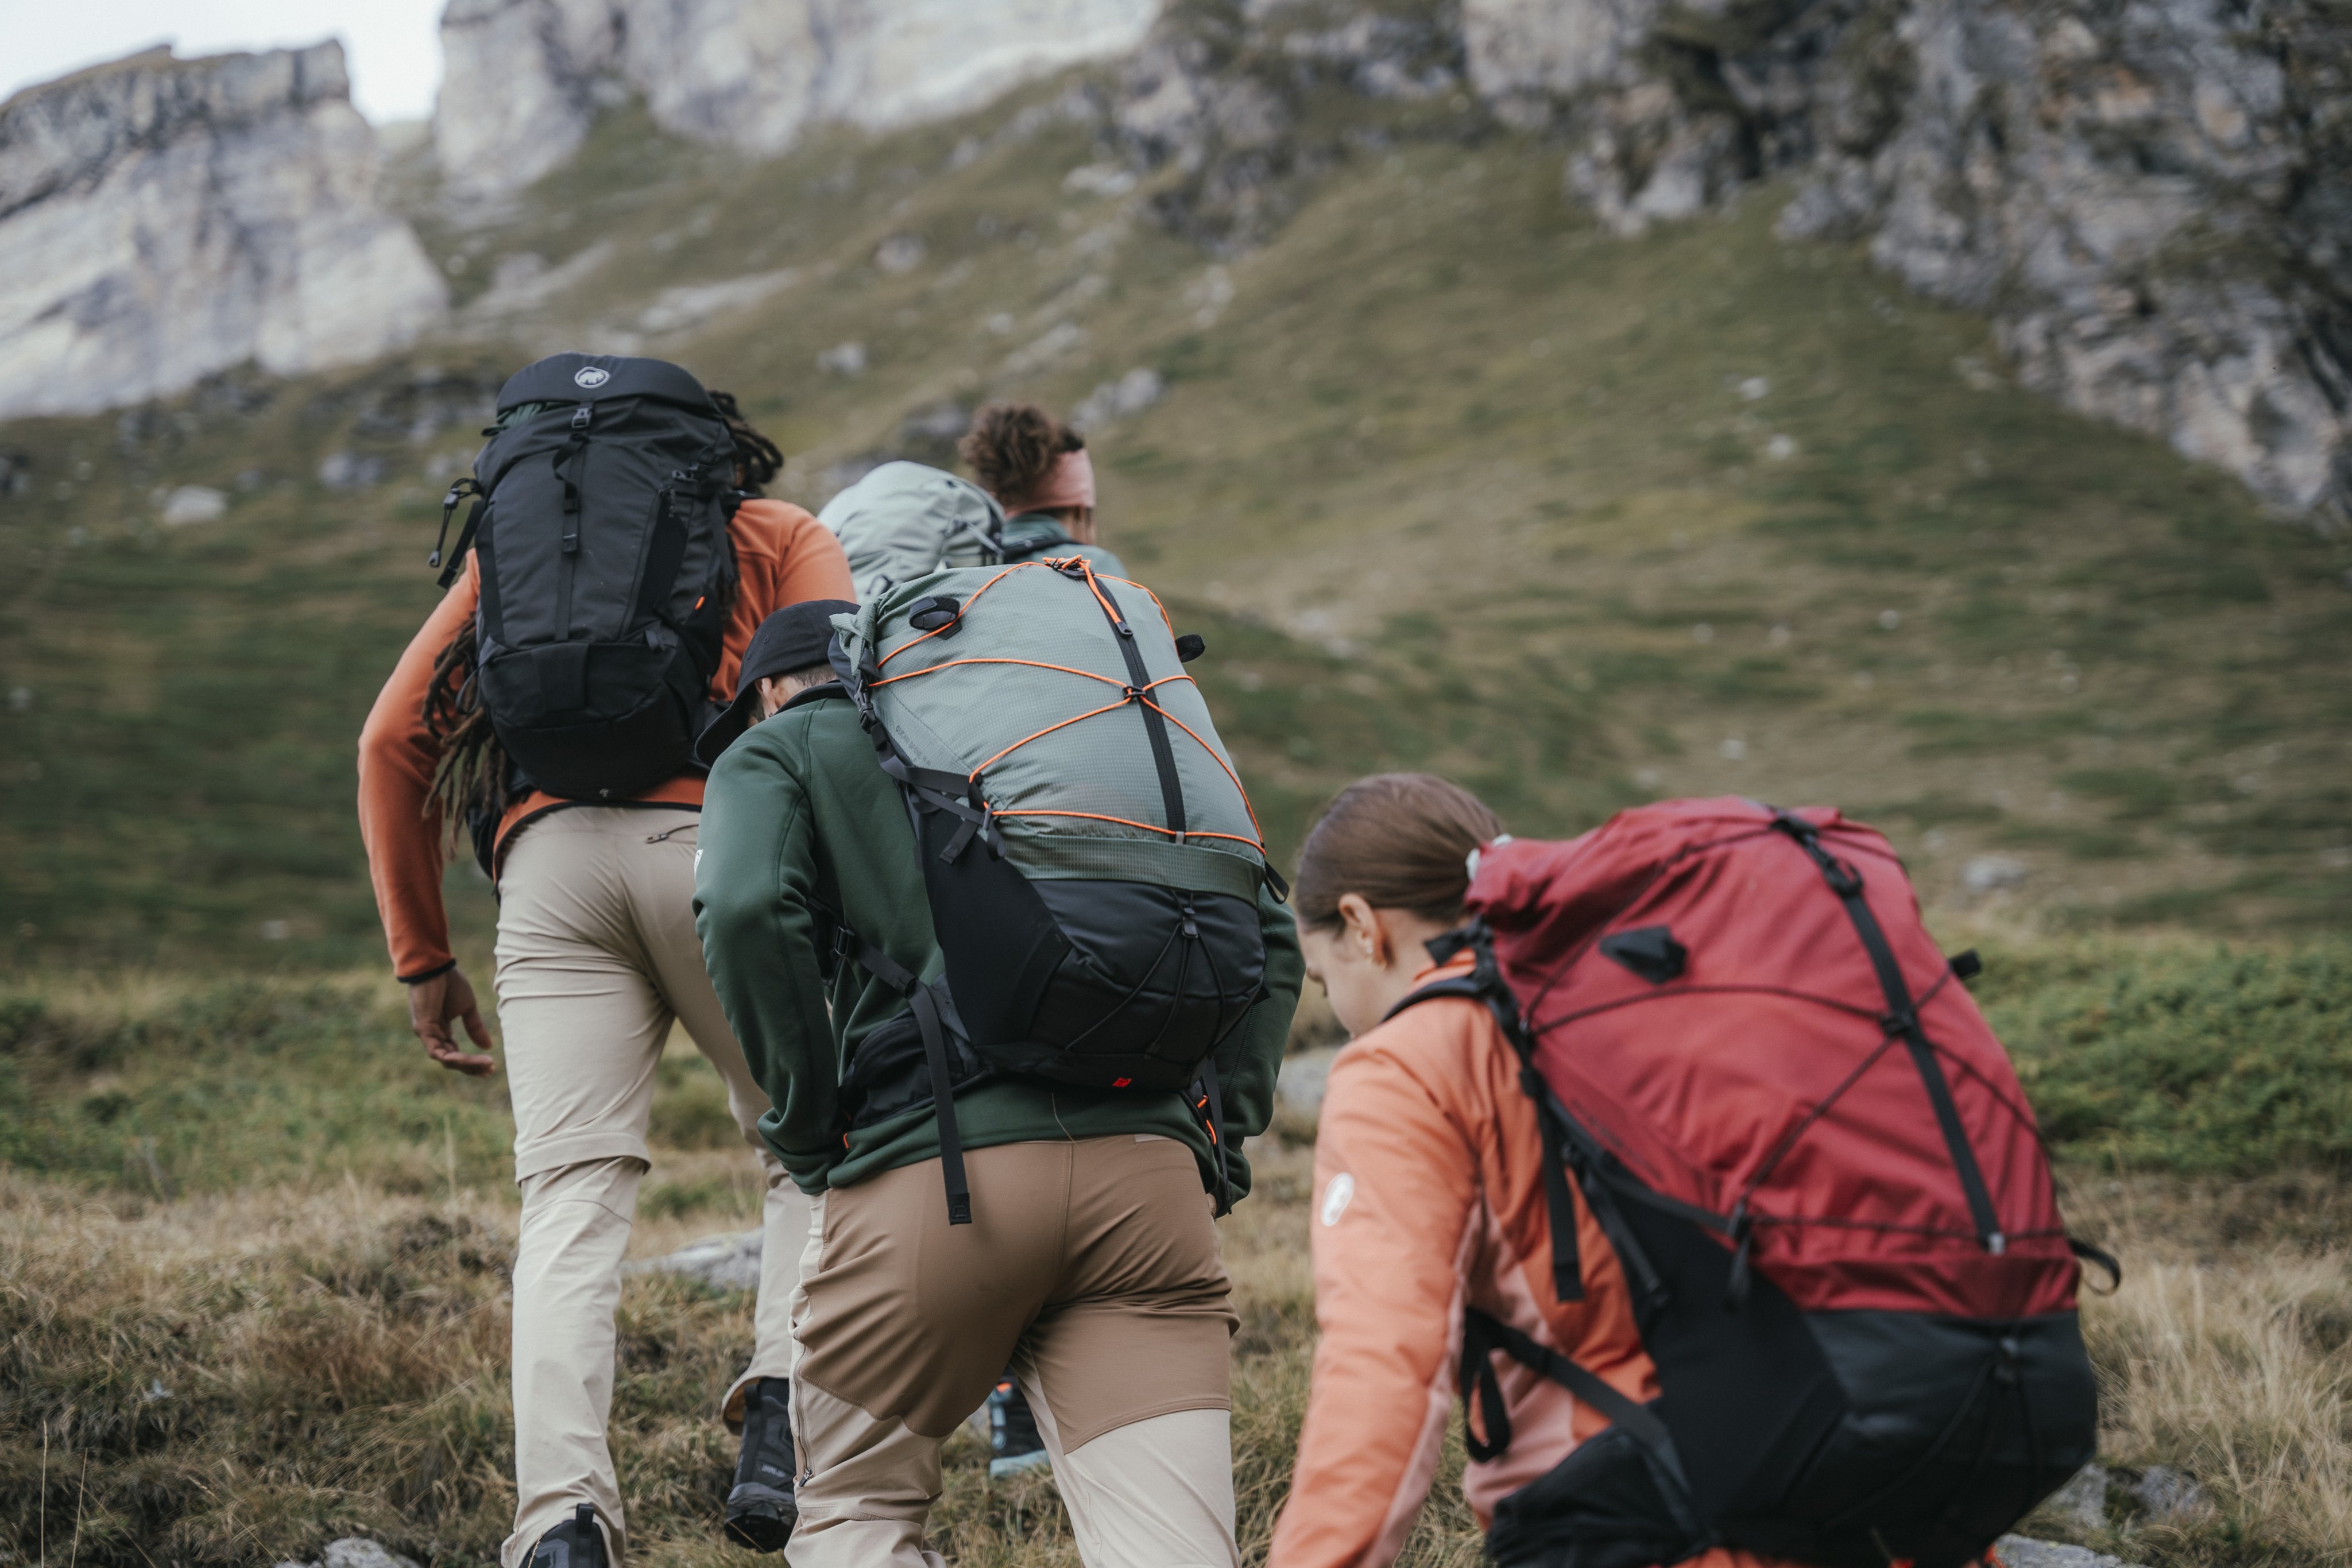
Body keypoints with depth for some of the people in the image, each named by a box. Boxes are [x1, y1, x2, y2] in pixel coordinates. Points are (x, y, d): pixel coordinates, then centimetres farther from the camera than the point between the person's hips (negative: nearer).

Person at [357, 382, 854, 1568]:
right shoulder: (783, 537, 24)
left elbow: (395, 739, 21)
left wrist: (422, 956, 22)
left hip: (548, 857, 2)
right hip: (717, 844, -2)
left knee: (572, 1200, -4)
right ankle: (784, 1409, -9)